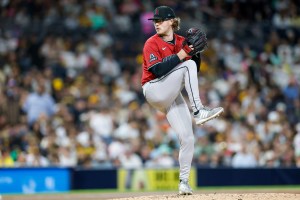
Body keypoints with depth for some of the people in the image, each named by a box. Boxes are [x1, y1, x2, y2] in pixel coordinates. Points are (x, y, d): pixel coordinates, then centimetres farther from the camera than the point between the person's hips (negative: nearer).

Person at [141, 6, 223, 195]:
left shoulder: (182, 41, 8)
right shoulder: (152, 43, -9)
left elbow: (195, 70, 6)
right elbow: (157, 70, -23)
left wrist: (196, 52, -12)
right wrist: (181, 54, -26)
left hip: (173, 96, 6)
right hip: (154, 91, -6)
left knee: (187, 138, -3)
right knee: (187, 65, -24)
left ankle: (184, 181, 9)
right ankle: (199, 112, -28)